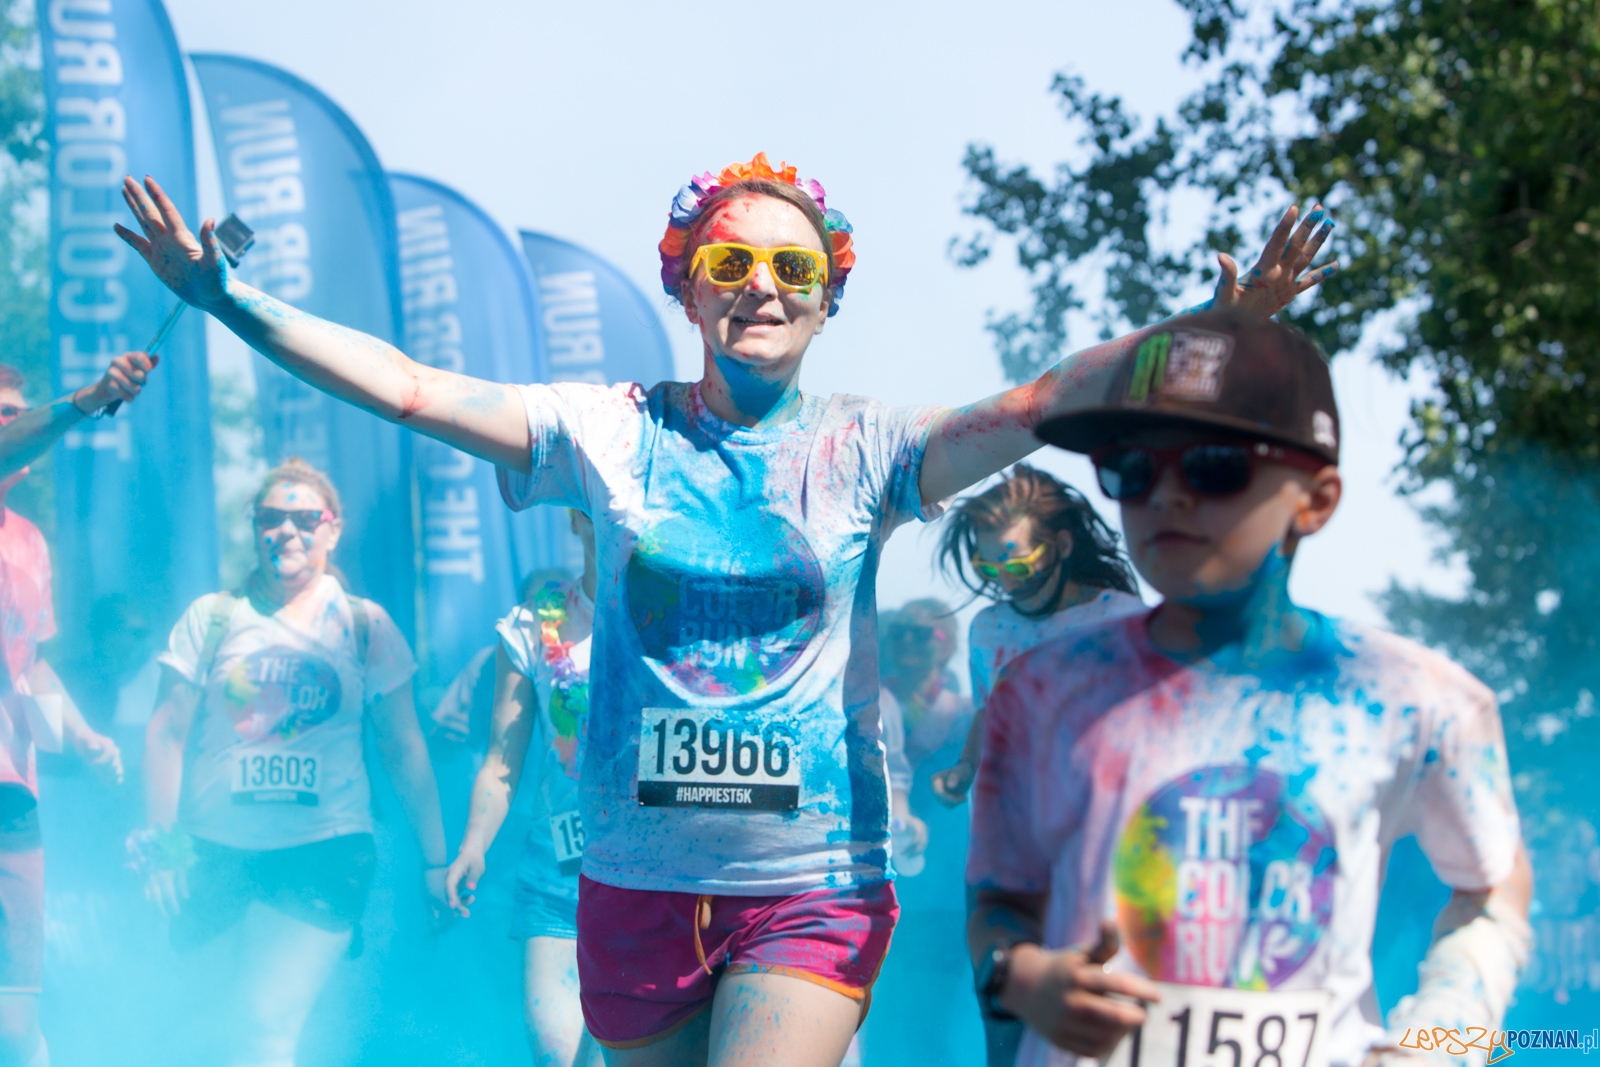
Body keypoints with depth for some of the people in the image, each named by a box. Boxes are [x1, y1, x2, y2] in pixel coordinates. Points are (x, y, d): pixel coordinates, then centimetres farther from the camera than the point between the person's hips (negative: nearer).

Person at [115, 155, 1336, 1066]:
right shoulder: (612, 431, 2)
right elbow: (410, 389, -2)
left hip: (813, 883, -2)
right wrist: (228, 296, -9)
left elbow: (1033, 407, -15)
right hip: (639, 880, 2)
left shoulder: (865, 450, -2)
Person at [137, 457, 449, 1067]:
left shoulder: (364, 627, 7)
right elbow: (166, 733, 5)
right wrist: (163, 844, -3)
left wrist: (435, 861, 7)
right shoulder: (212, 620, 6)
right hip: (218, 851, 1)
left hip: (325, 855, -1)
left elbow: (403, 749, 9)